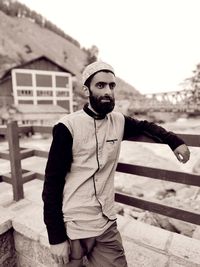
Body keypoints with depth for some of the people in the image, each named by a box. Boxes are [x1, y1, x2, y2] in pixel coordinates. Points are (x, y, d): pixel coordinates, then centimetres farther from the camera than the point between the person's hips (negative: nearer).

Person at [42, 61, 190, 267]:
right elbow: (52, 184, -13)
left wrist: (174, 141, 4)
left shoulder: (119, 121, -1)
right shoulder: (68, 127, -16)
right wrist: (56, 237, -10)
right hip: (73, 228, -3)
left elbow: (145, 126, 19)